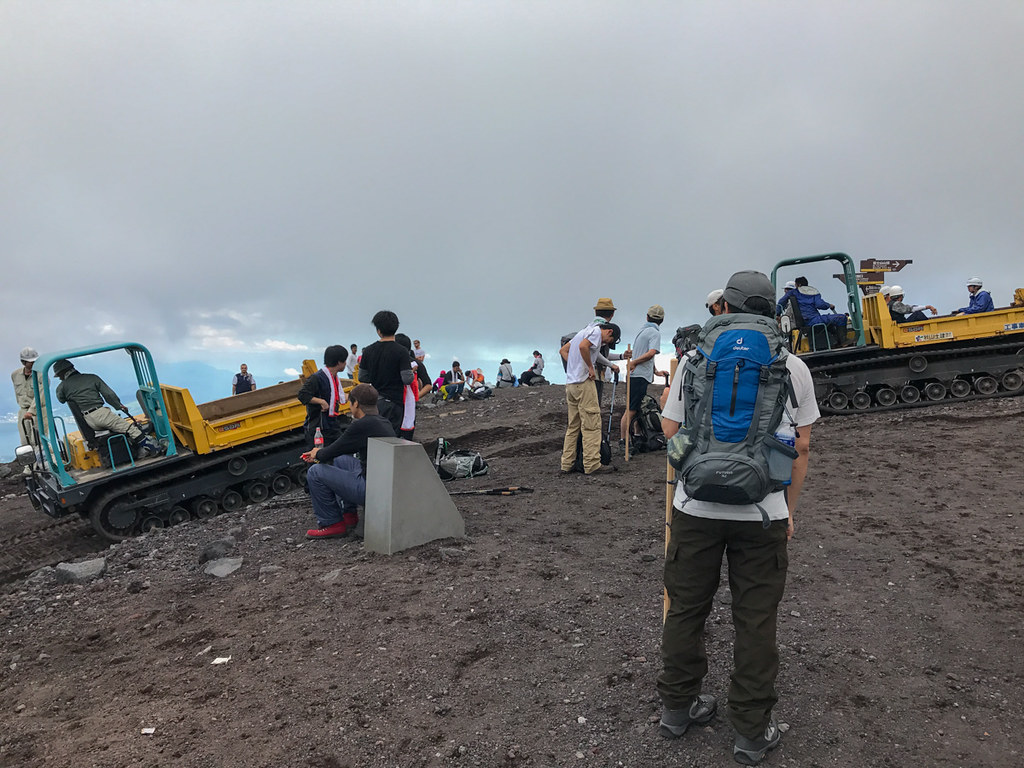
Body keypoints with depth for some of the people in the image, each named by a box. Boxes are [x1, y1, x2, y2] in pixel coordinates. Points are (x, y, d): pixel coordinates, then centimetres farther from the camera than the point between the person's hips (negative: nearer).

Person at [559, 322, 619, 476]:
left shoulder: (584, 331, 24)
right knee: (592, 425, -5)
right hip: (584, 382, -9)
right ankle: (592, 465, -3)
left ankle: (567, 463, 14)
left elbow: (563, 350, 24)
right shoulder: (596, 331, -5)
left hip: (570, 383, 9)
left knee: (573, 426, 12)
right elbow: (583, 346, -24)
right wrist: (591, 368, -15)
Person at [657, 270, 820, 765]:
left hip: (696, 507, 0)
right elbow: (801, 447, 4)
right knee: (756, 620, 10)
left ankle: (677, 708, 29)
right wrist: (789, 511, 13)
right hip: (763, 513, 0)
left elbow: (670, 430, 2)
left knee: (685, 608, 14)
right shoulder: (793, 367, 1)